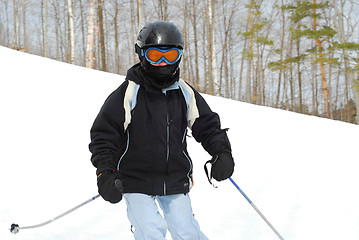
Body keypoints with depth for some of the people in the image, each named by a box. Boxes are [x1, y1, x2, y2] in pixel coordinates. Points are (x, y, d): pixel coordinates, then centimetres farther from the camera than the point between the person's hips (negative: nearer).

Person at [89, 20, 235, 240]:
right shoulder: (128, 93, -9)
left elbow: (207, 125, 13)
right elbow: (105, 133, -7)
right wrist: (106, 171, -17)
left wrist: (221, 152, -5)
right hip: (137, 181, -3)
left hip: (175, 181, 4)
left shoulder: (185, 93, 4)